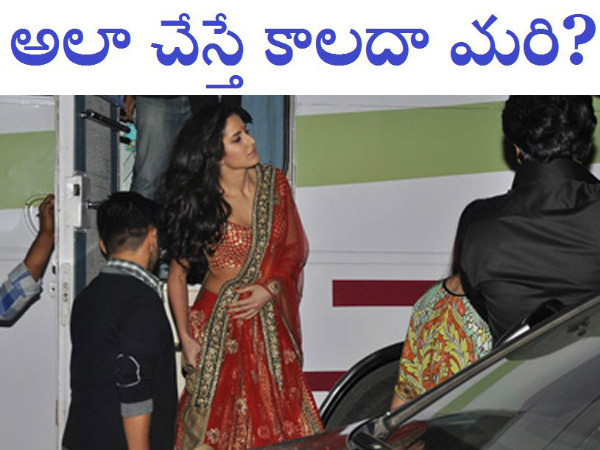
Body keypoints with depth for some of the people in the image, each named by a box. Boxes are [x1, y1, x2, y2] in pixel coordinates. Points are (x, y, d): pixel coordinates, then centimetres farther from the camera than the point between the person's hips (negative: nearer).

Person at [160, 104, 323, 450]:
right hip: (219, 325, -3)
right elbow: (178, 274, -2)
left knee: (280, 418, 1)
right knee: (218, 420, -1)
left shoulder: (274, 182, 0)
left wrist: (269, 289, -9)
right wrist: (185, 336, -9)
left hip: (270, 323, 3)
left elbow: (296, 248, 6)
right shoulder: (200, 204, -10)